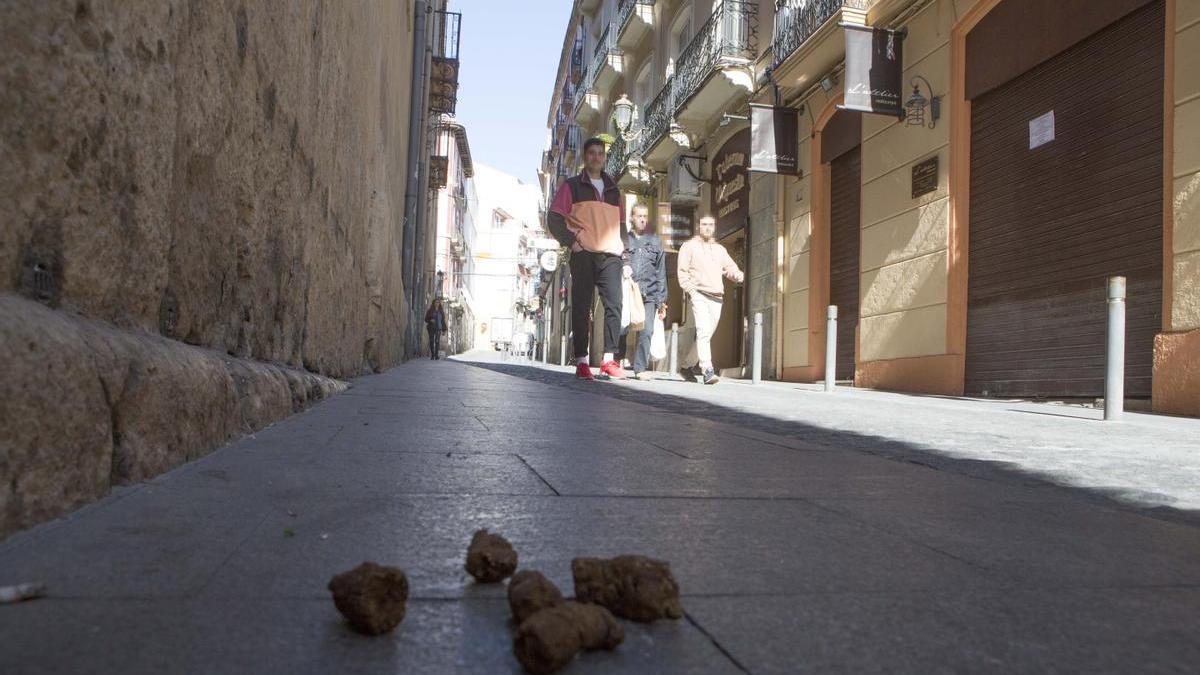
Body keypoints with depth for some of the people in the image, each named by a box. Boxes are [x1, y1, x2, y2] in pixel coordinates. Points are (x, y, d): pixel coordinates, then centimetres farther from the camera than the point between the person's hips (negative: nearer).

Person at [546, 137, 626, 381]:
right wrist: (571, 242, -7)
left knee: (614, 305, -8)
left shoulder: (613, 190, 22)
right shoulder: (572, 186, 10)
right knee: (581, 308, -4)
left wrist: (622, 243, 11)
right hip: (584, 254, -3)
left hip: (611, 255, 3)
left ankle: (608, 360, -5)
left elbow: (621, 222, 28)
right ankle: (581, 362, -1)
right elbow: (554, 218, 3)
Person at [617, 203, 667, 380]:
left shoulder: (655, 242, 16)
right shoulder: (623, 240, 11)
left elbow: (661, 273, 15)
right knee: (621, 329, -5)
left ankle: (641, 368, -3)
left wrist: (661, 300, 10)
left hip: (648, 295, 1)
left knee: (646, 331, -10)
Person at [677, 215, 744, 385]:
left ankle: (688, 367, 23)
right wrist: (690, 289, -13)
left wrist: (739, 276, -8)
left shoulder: (720, 249, 24)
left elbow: (730, 267, 14)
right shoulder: (689, 246, 8)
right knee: (703, 332, -19)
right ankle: (708, 371, -26)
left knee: (706, 335, 9)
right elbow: (682, 271, 0)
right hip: (698, 295, -6)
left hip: (716, 297, 6)